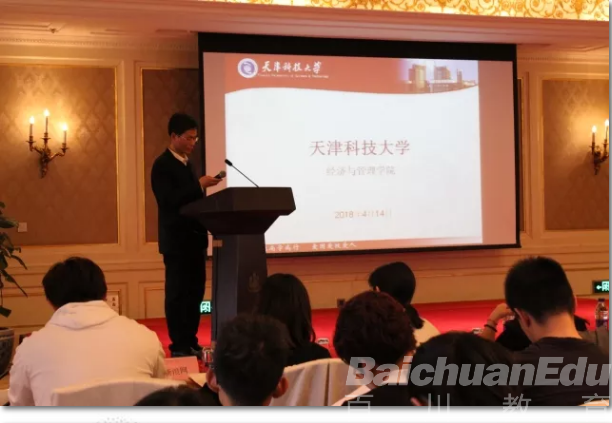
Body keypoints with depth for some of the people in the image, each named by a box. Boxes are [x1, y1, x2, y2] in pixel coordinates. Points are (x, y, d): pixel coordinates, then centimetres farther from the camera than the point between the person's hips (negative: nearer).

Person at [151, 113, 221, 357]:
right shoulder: (162, 165, -10)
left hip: (194, 238, 8)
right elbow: (170, 200, -22)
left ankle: (191, 342, 17)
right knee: (177, 294, -3)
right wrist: (200, 184, -21)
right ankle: (179, 346, 3)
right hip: (177, 240, -8)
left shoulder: (186, 164, 16)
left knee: (195, 292, 10)